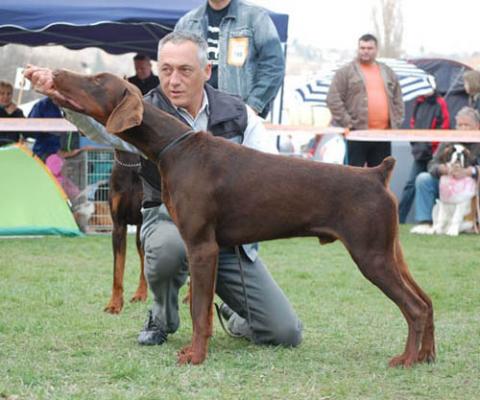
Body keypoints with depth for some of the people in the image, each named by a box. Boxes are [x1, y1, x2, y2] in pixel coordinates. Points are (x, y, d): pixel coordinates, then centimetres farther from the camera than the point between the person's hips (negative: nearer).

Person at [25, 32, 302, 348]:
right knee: (168, 245, -42)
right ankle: (163, 319, -6)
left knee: (286, 334, -8)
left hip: (231, 233, 2)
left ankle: (236, 316, 31)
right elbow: (102, 124, -33)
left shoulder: (237, 114, -1)